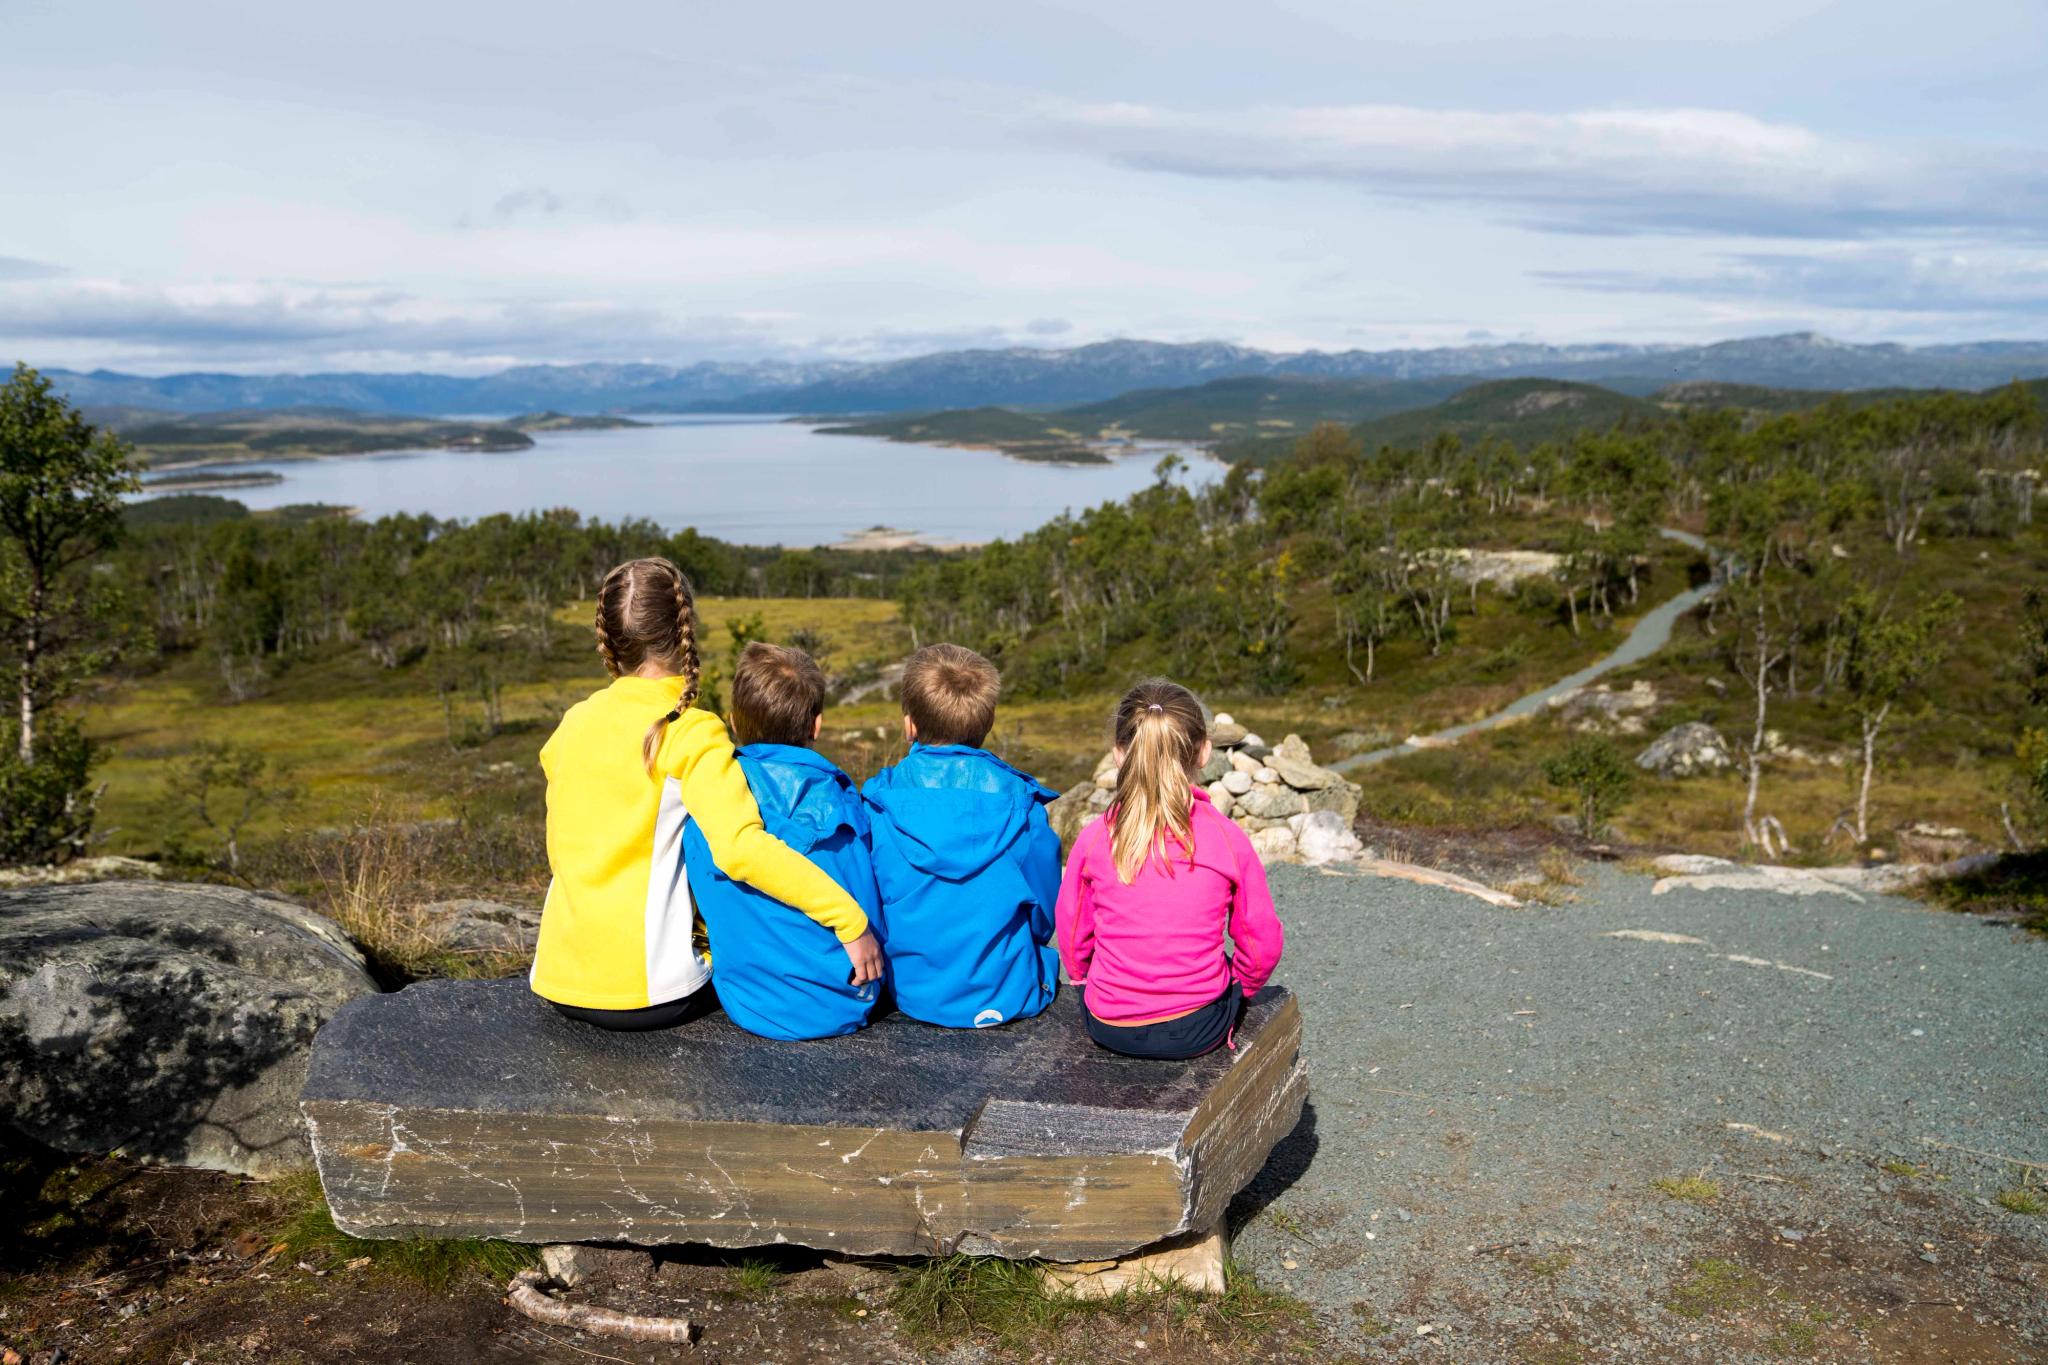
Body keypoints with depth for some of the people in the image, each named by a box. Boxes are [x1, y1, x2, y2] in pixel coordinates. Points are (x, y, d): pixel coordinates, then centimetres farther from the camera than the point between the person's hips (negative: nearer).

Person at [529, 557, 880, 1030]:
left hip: (559, 982, 5)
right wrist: (850, 920, -22)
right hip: (645, 992, -5)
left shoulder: (573, 725, 6)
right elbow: (742, 847, -26)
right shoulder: (692, 733, -12)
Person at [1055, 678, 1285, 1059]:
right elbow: (1263, 943, -3)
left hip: (1108, 1027, 1)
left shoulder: (1094, 839, -10)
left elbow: (1073, 936, 2)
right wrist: (1237, 989, 17)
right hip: (1198, 1028, -1)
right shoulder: (1228, 840, -12)